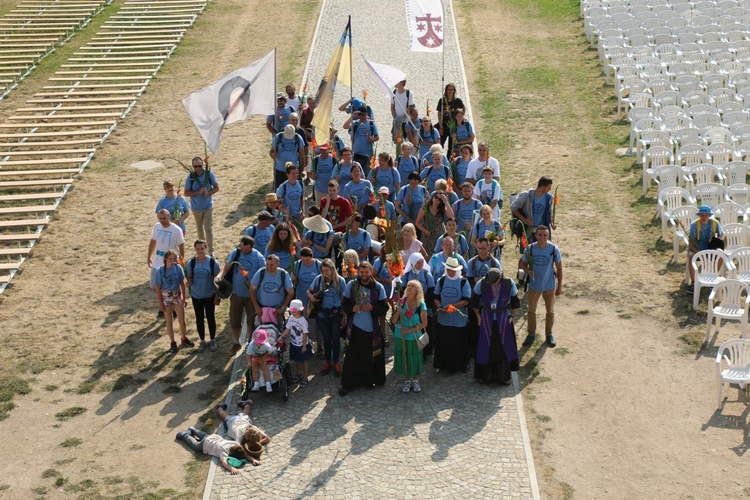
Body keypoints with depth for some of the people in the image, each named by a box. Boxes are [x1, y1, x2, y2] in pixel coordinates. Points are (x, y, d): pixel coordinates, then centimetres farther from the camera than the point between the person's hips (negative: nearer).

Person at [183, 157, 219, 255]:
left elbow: (216, 188, -6)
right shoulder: (190, 177, -16)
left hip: (208, 206, -1)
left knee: (209, 228, -6)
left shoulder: (209, 174, -15)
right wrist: (199, 192, -27)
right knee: (199, 227, 21)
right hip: (196, 207, 1)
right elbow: (186, 193, -12)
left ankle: (211, 252, -3)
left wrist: (208, 193, -25)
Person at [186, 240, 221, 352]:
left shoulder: (212, 262, -12)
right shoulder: (191, 263, -8)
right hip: (196, 296, 1)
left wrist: (217, 296, -8)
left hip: (209, 295, -1)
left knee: (210, 318, 9)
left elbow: (217, 279, -5)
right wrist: (189, 282, -21)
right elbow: (190, 276, 3)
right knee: (199, 318, 12)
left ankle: (212, 340, 28)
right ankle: (202, 341, 28)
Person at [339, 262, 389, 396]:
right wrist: (352, 308, -18)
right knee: (352, 356, 3)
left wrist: (372, 308, -20)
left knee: (371, 356, 7)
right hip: (354, 326, 0)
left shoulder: (378, 288, -5)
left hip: (372, 328, 0)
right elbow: (345, 304, 3)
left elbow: (384, 307, -3)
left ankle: (368, 380, 26)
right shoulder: (351, 285, -3)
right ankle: (348, 384, 11)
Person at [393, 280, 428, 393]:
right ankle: (407, 381, 27)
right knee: (404, 359, 9)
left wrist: (410, 330, -17)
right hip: (400, 337, 1)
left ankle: (415, 381, 28)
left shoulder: (421, 305, -10)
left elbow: (424, 324, -9)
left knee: (415, 359, 8)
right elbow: (394, 321, -4)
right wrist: (397, 313, -23)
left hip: (414, 337, -1)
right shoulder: (401, 302, -6)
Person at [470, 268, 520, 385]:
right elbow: (474, 301, 1)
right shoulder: (481, 283, -16)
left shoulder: (509, 284, -15)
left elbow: (515, 302, 1)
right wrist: (478, 316, 4)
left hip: (503, 319, 0)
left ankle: (504, 376, 19)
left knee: (503, 347, 6)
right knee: (485, 347, 6)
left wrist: (512, 316, 1)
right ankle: (484, 375, 19)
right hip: (487, 319, 0)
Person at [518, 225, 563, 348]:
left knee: (550, 311, 14)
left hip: (549, 286, -1)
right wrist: (528, 271, -25)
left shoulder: (554, 249, -16)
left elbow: (559, 268, -6)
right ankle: (531, 334, 30)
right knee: (531, 311, 13)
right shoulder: (530, 249, -15)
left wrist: (559, 286, -3)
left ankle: (549, 334, 34)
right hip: (534, 286, 1)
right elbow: (523, 264, -1)